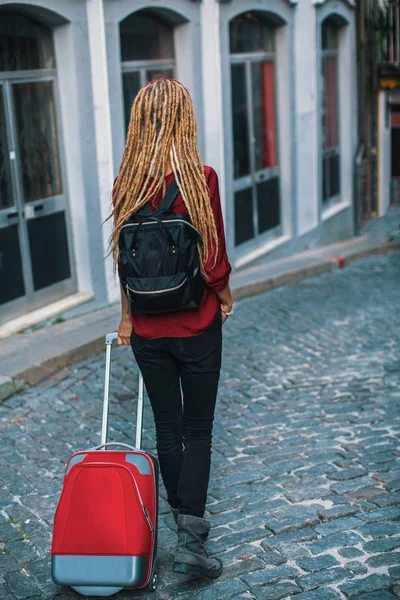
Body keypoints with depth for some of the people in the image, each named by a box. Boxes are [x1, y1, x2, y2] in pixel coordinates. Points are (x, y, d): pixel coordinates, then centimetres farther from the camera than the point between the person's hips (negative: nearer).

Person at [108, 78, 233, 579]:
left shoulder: (127, 182, -3)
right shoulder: (201, 178, -14)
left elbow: (125, 258, 4)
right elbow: (214, 254, -9)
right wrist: (224, 295, 10)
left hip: (147, 328, 3)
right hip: (196, 325, -3)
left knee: (167, 427, 15)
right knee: (198, 429, 7)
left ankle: (183, 517, 28)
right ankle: (190, 535, 1)